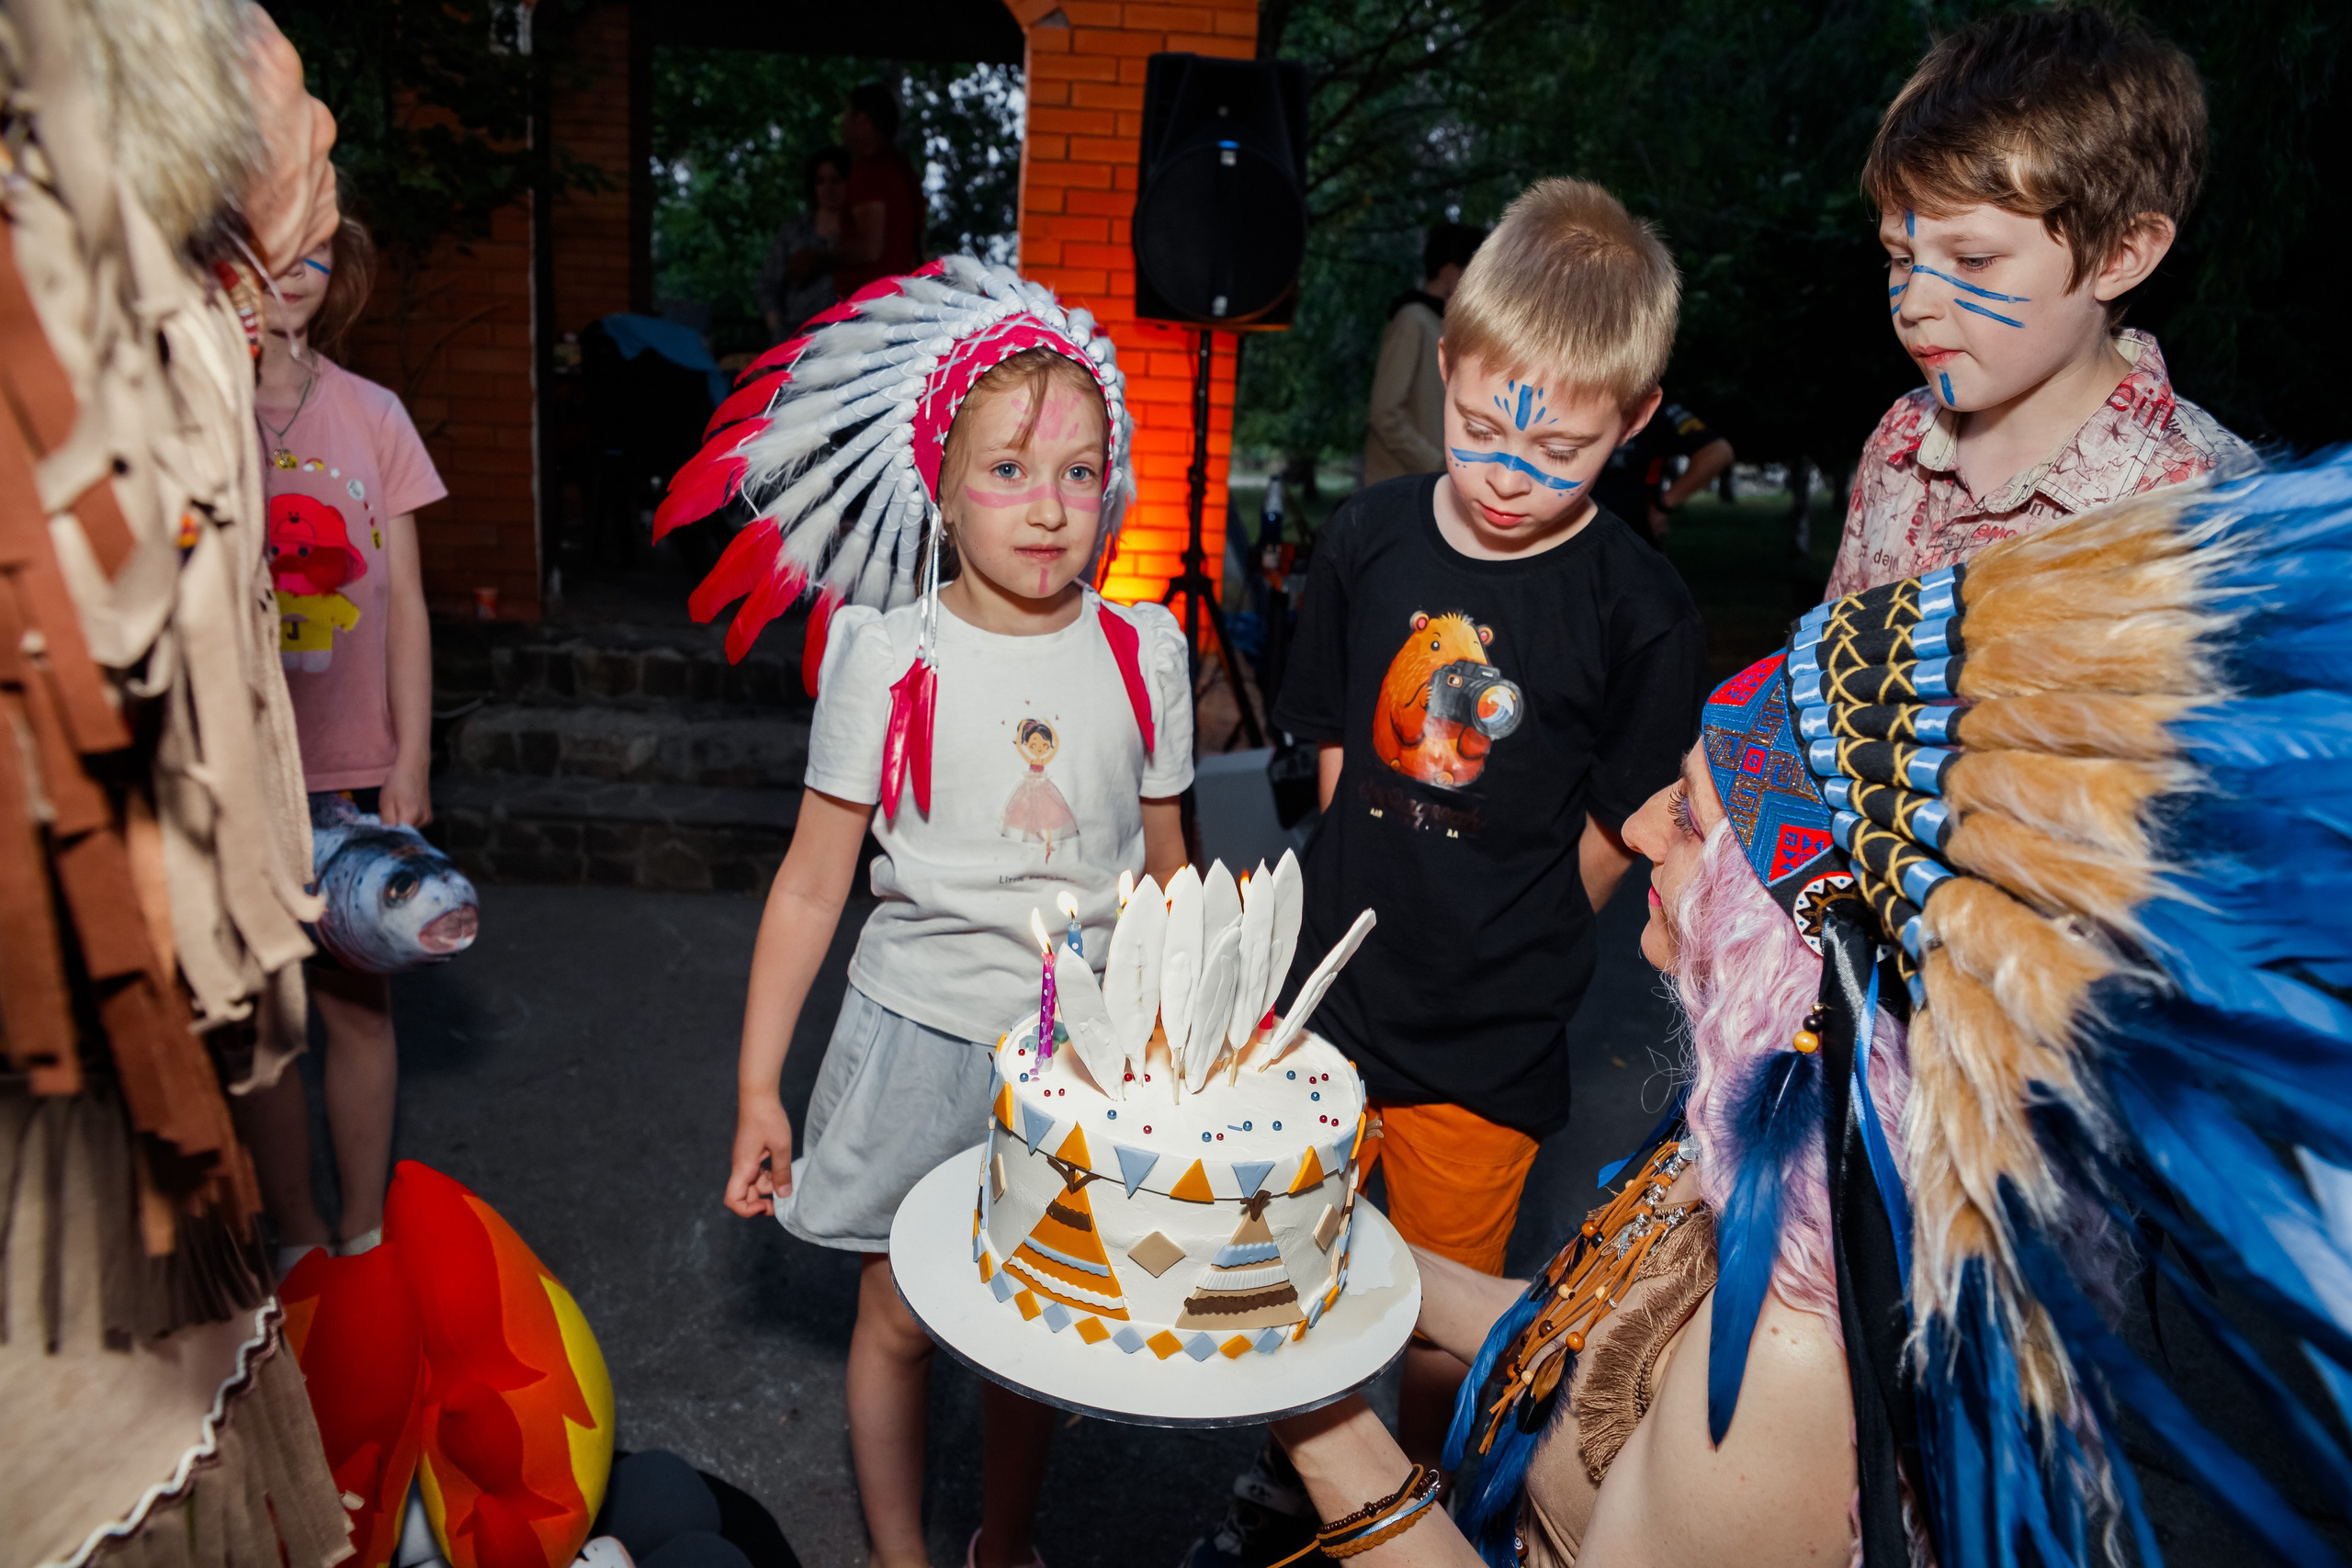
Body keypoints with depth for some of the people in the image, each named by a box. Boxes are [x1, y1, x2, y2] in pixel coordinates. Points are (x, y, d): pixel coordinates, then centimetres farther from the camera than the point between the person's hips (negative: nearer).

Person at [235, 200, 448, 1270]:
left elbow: (403, 599, 3)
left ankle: (364, 1232, 23)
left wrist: (411, 759, 0)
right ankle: (298, 1237, 24)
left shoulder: (371, 414, 3)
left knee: (357, 1001, 6)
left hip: (355, 760, 1)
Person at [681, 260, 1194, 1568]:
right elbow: (815, 881, -5)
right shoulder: (890, 652, -10)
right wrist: (757, 1088, -4)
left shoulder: (1144, 651, -3)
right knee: (897, 1317, 14)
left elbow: (1166, 870, 7)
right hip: (922, 1030, -1)